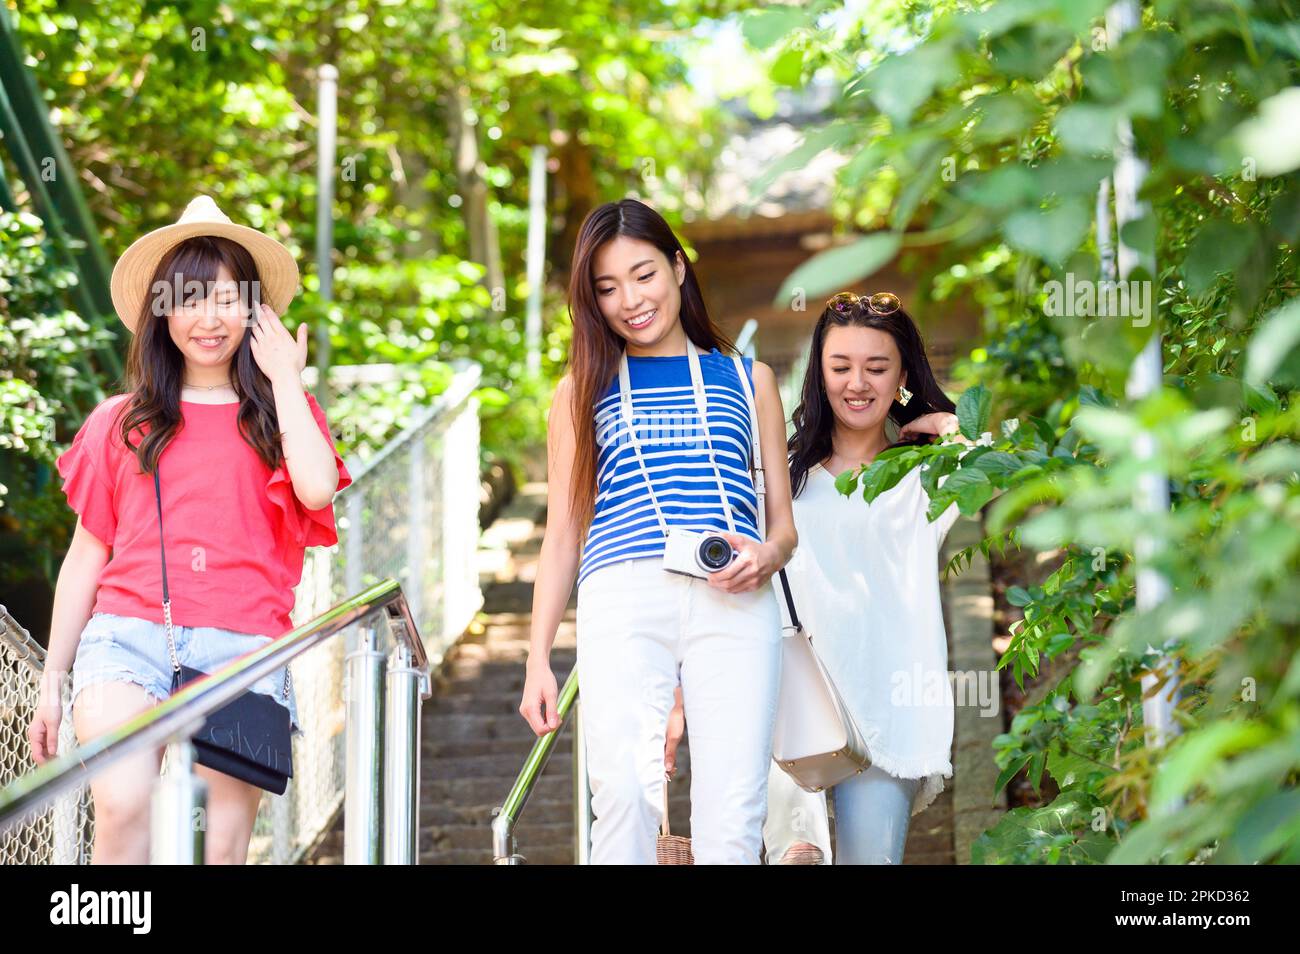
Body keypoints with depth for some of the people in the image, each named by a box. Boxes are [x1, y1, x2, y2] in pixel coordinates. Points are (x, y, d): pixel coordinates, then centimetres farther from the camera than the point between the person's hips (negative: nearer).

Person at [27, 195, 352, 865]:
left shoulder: (281, 413, 15)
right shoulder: (121, 421, 16)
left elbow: (316, 488, -8)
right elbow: (86, 556, 18)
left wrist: (284, 379, 4)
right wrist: (53, 679, 16)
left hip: (241, 652, 0)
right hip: (128, 638, 0)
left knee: (223, 844, -5)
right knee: (125, 810, -26)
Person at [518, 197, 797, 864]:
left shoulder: (748, 379, 22)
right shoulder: (584, 389, 22)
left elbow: (783, 520, 20)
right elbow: (561, 534, 21)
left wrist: (768, 554, -5)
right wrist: (537, 658, 12)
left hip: (733, 603, 0)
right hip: (621, 596, 0)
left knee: (732, 816, -10)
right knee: (623, 795, -19)